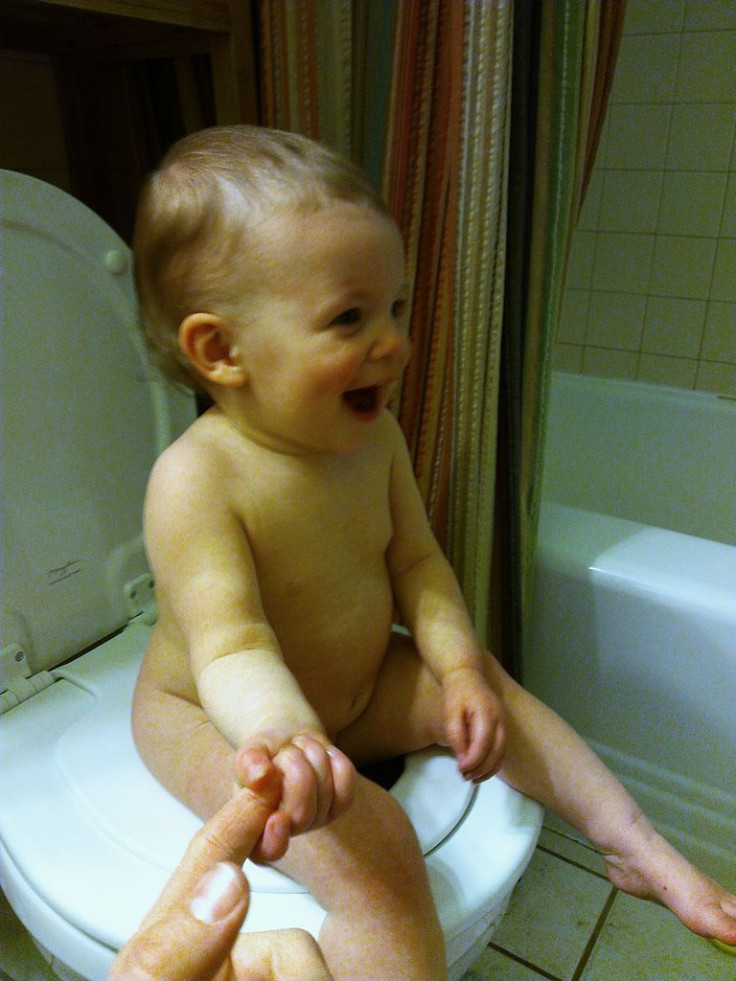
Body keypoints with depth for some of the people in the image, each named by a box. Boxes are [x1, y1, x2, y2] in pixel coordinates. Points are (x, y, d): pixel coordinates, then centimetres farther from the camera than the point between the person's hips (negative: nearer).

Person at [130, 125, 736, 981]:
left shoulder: (374, 437, -8)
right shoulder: (195, 483, -29)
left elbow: (415, 560, -3)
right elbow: (230, 645, -36)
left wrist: (458, 667, -17)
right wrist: (283, 733, -57)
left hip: (356, 686, 7)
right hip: (208, 718, -6)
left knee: (486, 687, -2)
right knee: (373, 850, -26)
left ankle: (642, 852, 14)